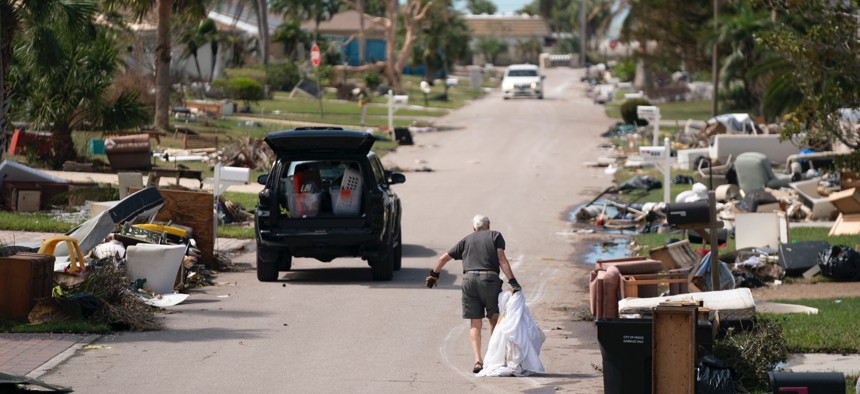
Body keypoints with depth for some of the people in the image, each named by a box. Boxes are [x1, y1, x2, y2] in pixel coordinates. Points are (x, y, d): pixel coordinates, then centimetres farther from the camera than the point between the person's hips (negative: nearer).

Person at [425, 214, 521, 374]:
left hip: (469, 279, 2)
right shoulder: (495, 236, 12)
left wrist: (434, 274, 37)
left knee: (475, 324, 4)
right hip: (489, 279, -2)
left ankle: (478, 360, -10)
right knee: (494, 320, 12)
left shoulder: (467, 240, 20)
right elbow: (502, 259, -1)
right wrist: (512, 282, -7)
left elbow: (444, 258, 23)